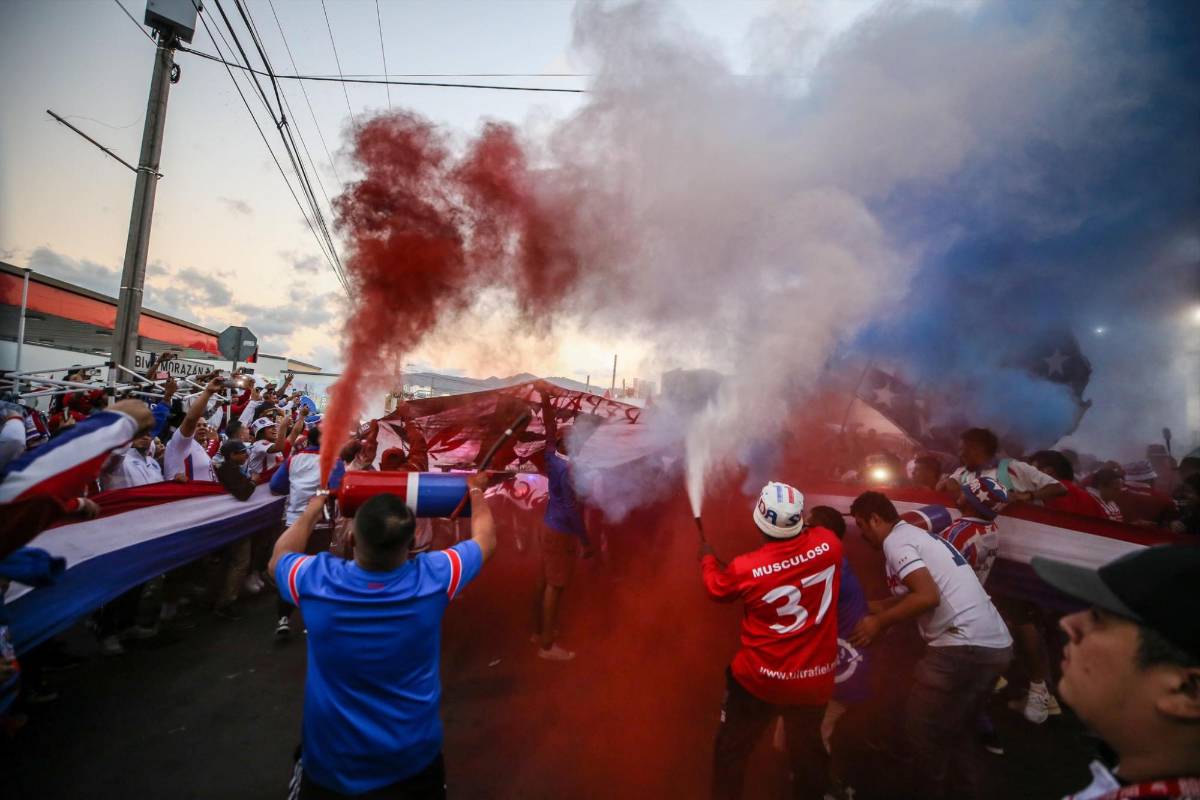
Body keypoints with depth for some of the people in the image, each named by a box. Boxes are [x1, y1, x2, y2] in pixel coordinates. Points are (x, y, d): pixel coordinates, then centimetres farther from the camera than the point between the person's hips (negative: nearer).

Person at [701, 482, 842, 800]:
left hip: (761, 680, -3)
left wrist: (707, 557, 17)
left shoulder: (745, 568, -24)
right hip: (816, 679, 4)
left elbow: (716, 587, -1)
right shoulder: (829, 544, -19)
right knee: (808, 751, 27)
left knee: (731, 751, 20)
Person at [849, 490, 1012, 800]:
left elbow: (928, 596, -21)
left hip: (963, 647, -10)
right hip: (996, 644, 10)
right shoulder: (916, 534, 19)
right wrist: (872, 607, 25)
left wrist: (879, 622, -11)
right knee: (959, 729, 25)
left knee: (922, 730, 6)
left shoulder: (896, 540, -9)